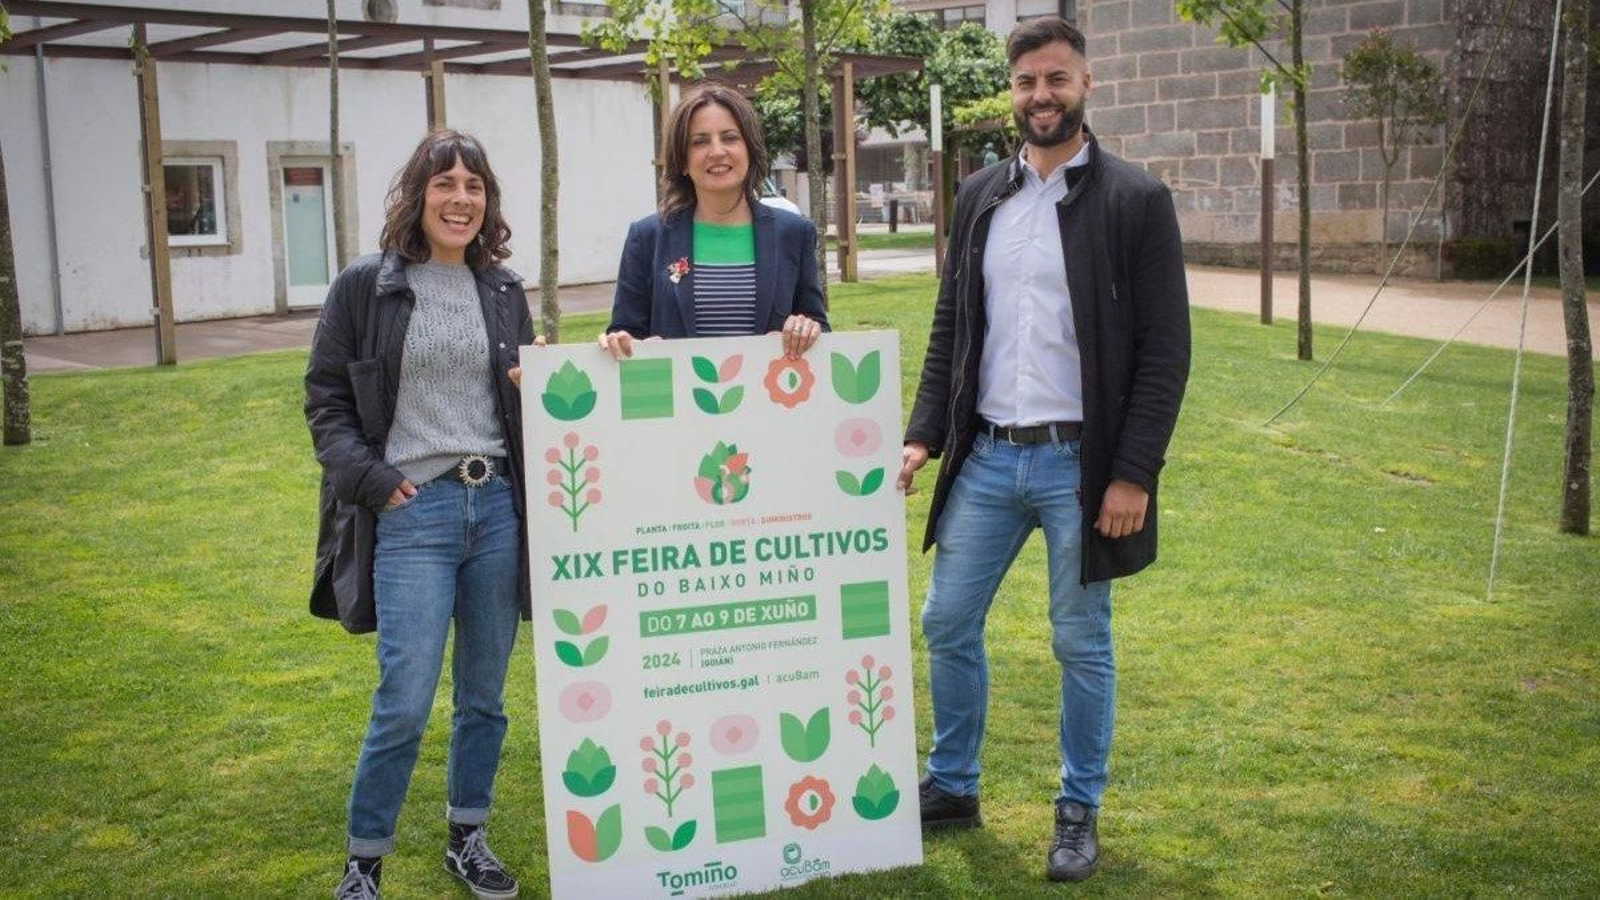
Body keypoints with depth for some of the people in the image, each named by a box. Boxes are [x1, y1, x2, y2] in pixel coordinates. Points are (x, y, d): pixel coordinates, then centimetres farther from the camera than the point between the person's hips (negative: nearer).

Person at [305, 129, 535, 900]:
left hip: (497, 505, 4)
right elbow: (326, 399, 2)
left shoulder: (503, 290, 11)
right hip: (411, 513, -4)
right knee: (404, 705, -8)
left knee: (484, 694, 12)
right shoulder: (365, 288, -1)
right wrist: (371, 480, -10)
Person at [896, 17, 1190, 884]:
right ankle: (952, 787, 29)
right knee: (946, 625, 10)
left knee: (1081, 645, 8)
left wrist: (1133, 473, -14)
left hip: (1079, 463, -4)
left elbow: (1165, 350, -8)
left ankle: (1079, 811, 25)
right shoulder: (978, 195, 8)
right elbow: (949, 329, 11)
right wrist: (922, 436, 1)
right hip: (986, 456, 4)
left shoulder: (1137, 200, -6)